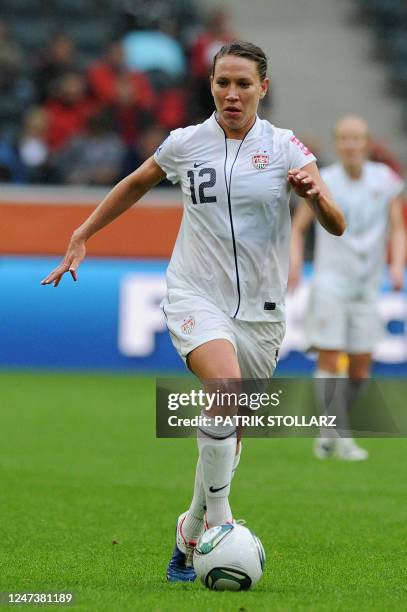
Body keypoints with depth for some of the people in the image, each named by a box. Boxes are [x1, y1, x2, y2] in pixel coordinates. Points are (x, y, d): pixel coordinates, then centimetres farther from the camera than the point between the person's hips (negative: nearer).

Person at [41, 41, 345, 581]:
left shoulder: (285, 148, -2)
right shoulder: (185, 143, 0)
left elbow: (337, 227, -7)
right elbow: (136, 185, 20)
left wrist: (316, 196, -28)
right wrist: (81, 236, 19)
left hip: (259, 308, 2)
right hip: (196, 295, -2)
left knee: (228, 430, 7)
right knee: (226, 386, -31)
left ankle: (191, 532, 30)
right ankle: (218, 516, -23)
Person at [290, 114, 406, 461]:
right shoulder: (323, 183, -3)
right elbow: (298, 227, 5)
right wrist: (295, 263, -11)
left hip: (367, 287, 3)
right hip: (330, 281, -3)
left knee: (360, 370, 4)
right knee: (329, 360, -11)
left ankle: (329, 431, 21)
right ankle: (342, 438, -8)